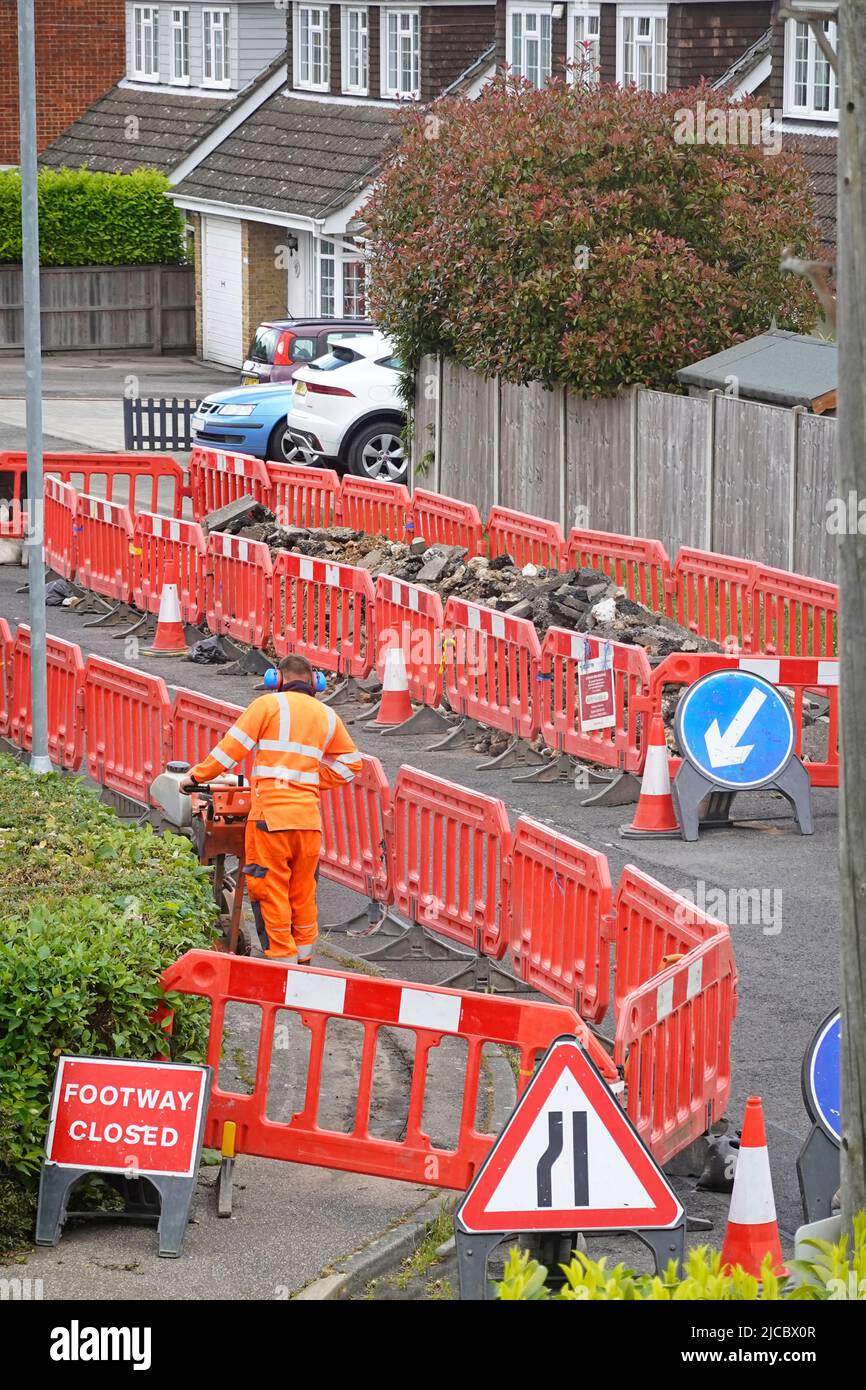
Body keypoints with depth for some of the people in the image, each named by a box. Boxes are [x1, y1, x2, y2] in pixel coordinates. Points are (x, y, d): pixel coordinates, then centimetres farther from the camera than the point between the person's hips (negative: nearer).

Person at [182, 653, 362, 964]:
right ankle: (304, 959, 20)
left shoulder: (269, 705, 0)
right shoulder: (327, 716, 16)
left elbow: (232, 747, -4)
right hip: (309, 818, 5)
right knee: (303, 891, 14)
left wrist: (198, 775, 5)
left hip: (271, 813, -5)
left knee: (270, 891, -1)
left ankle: (282, 958, -3)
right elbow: (351, 762, 23)